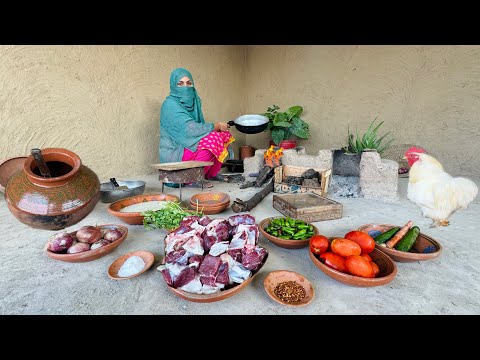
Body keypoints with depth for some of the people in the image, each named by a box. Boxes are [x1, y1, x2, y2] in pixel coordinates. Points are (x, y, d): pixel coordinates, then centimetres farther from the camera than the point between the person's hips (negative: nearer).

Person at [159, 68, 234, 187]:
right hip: (174, 154, -8)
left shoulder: (192, 101, 10)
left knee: (225, 136, 0)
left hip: (188, 146, 8)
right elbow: (190, 129, -26)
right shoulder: (170, 105, -16)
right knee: (214, 139, -26)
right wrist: (216, 126, -17)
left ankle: (210, 173, 8)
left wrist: (218, 126, -9)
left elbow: (200, 126, 10)